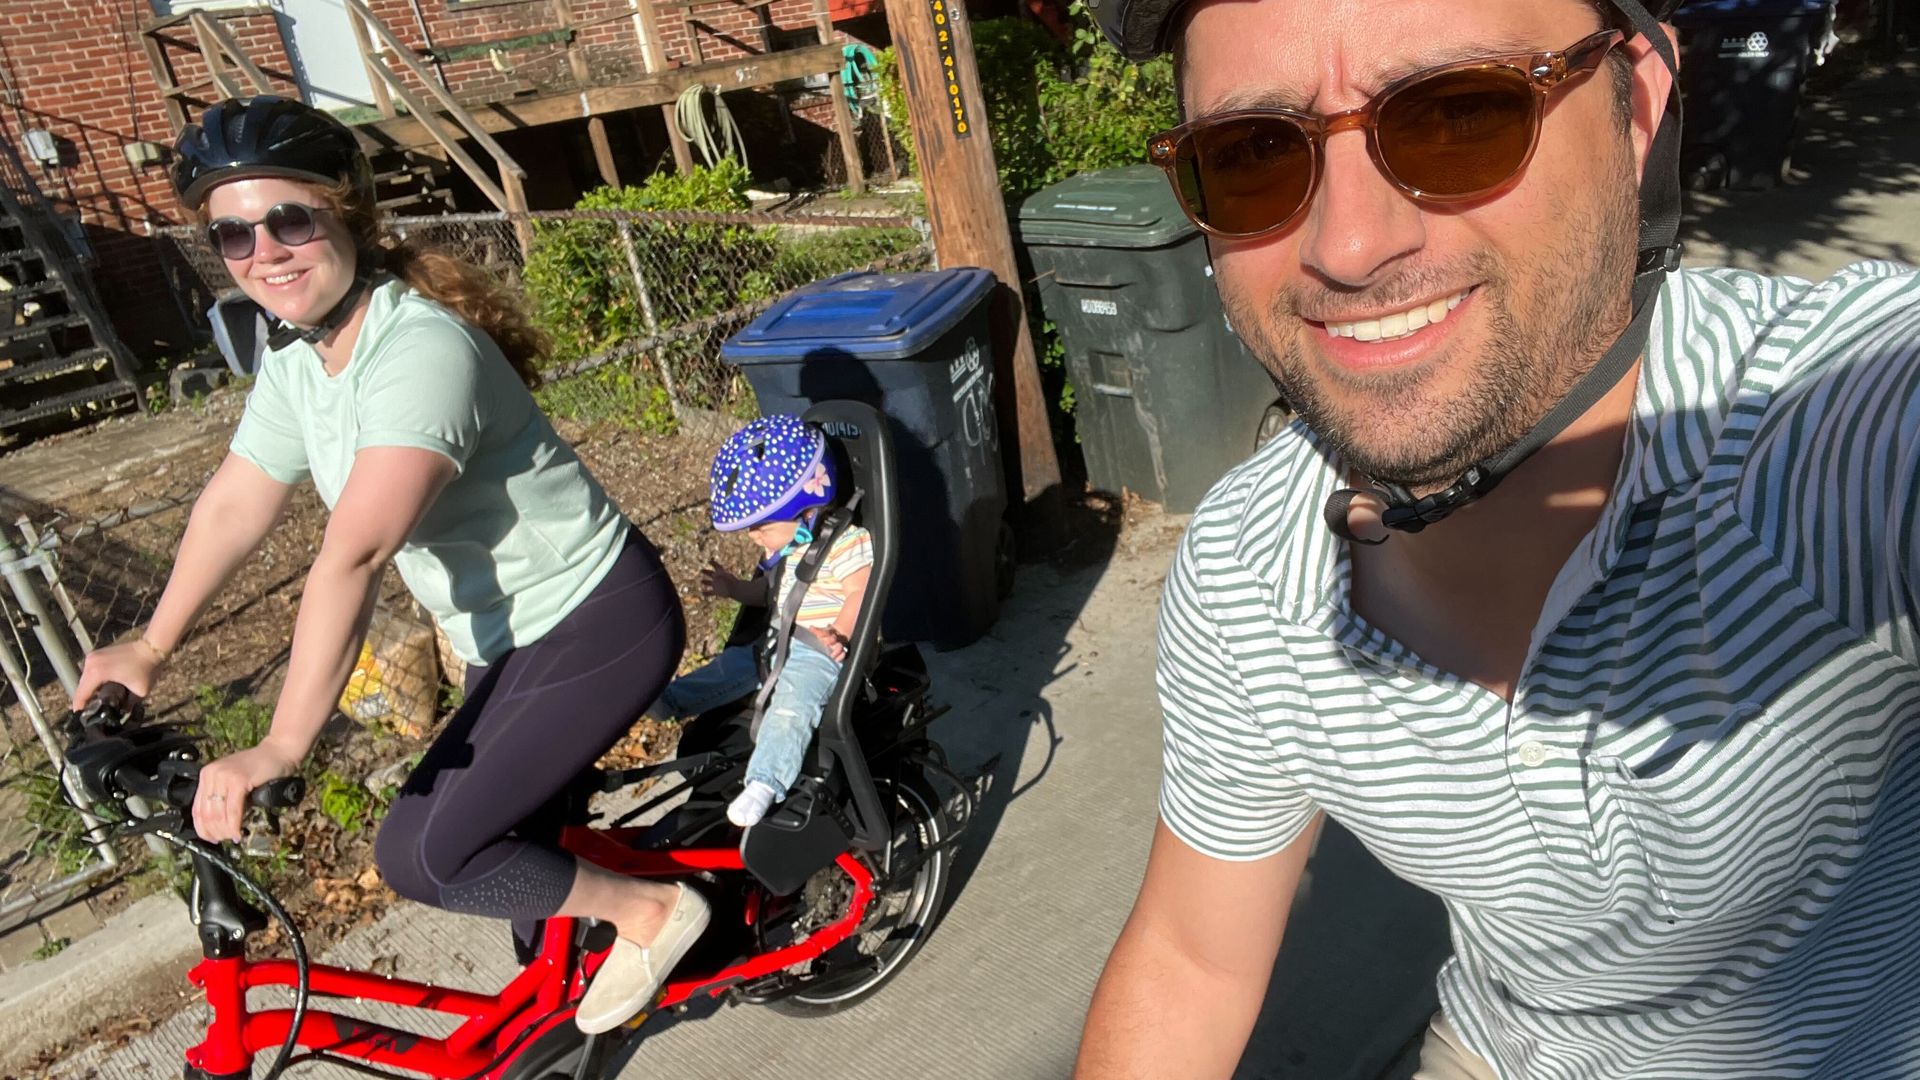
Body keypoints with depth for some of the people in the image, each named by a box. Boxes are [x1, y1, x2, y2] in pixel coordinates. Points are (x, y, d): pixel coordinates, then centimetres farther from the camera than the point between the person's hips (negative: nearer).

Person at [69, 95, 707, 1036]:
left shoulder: (419, 349, -28)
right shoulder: (296, 353, 1)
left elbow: (355, 555, -36)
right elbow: (235, 502, 10)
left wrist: (281, 749, -38)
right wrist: (150, 648, 16)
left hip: (595, 624, -9)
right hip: (511, 637, 9)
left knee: (420, 854, -9)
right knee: (511, 848, 17)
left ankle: (652, 910, 10)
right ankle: (576, 1011, 42)